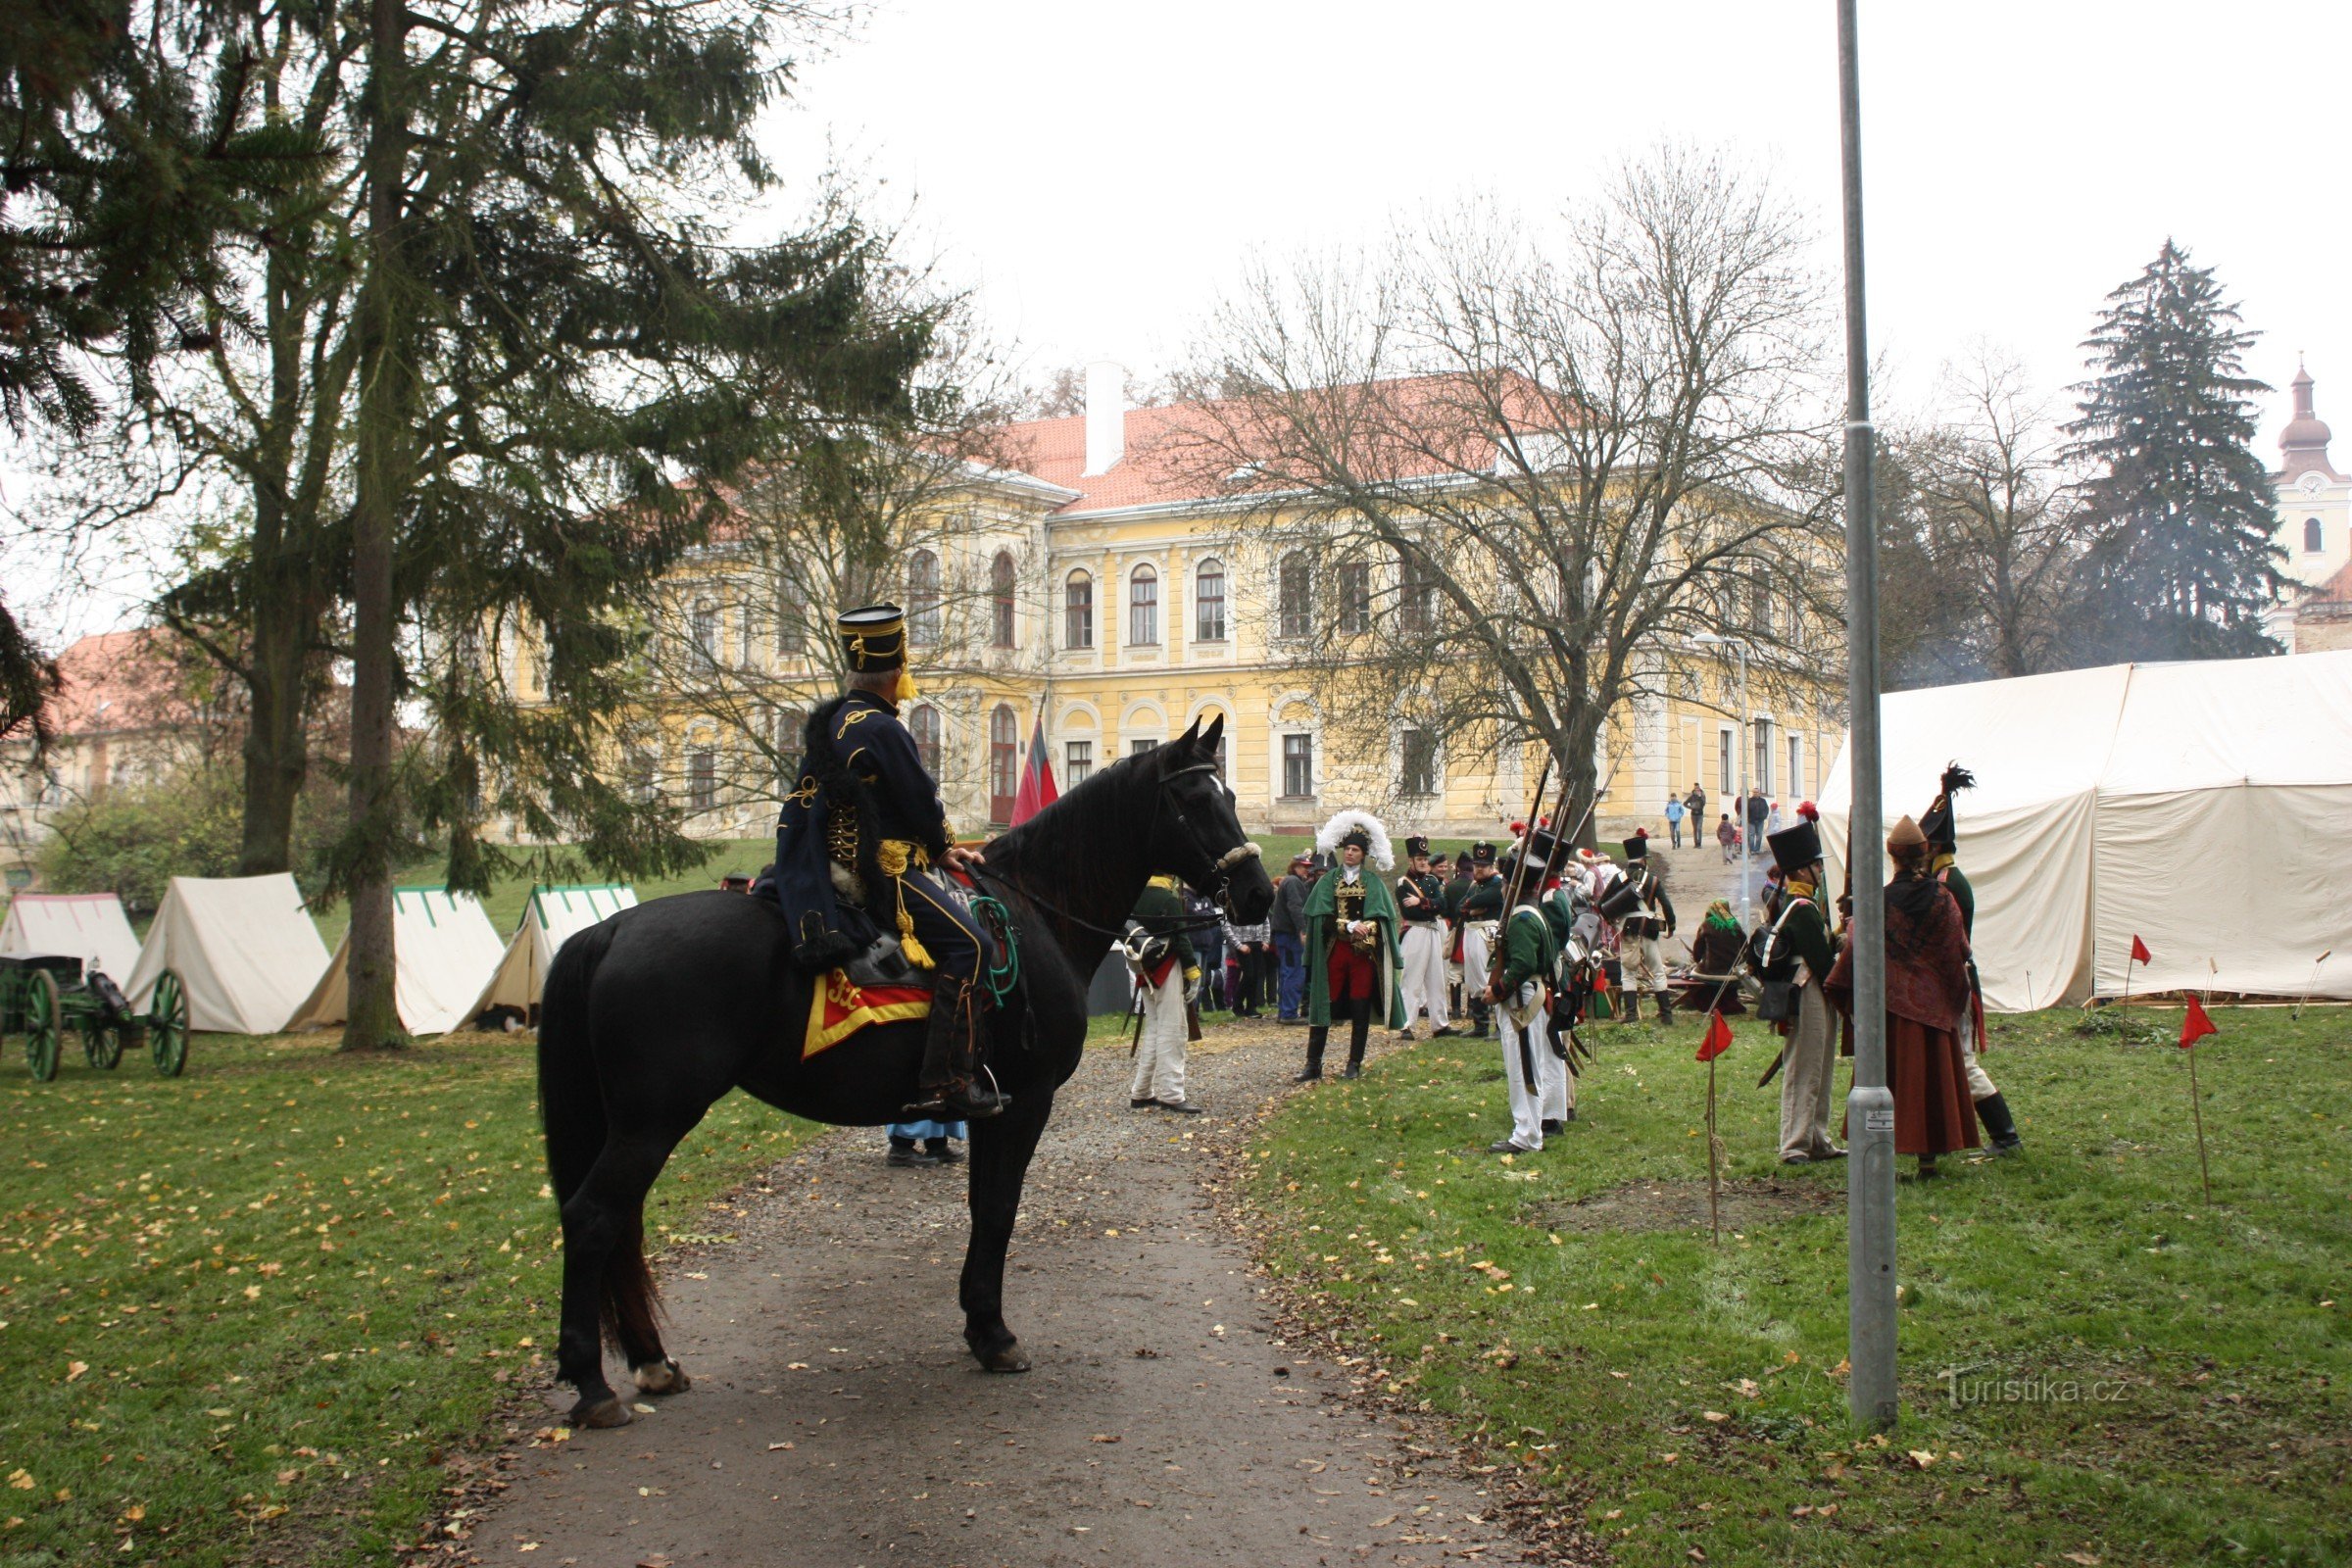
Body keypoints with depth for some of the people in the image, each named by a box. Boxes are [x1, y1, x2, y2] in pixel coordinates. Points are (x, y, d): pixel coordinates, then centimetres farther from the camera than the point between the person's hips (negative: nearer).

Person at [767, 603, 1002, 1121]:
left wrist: (940, 849, 18)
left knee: (961, 936, 21)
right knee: (964, 941, -18)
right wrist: (942, 849, 9)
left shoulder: (830, 722, 15)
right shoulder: (882, 730, -16)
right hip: (880, 871, -11)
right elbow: (922, 805, -12)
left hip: (839, 864, 11)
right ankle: (946, 1084, -26)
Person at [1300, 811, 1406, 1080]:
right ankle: (1313, 1064, 0)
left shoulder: (1373, 883, 8)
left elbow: (1380, 918, -1)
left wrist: (1364, 931, -19)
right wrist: (1350, 926, -14)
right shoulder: (1330, 879, 8)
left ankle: (1355, 1064, 9)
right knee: (1322, 1006, -2)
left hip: (1364, 953, 0)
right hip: (1333, 952, 0)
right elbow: (1321, 917, -2)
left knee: (1360, 1009, 1)